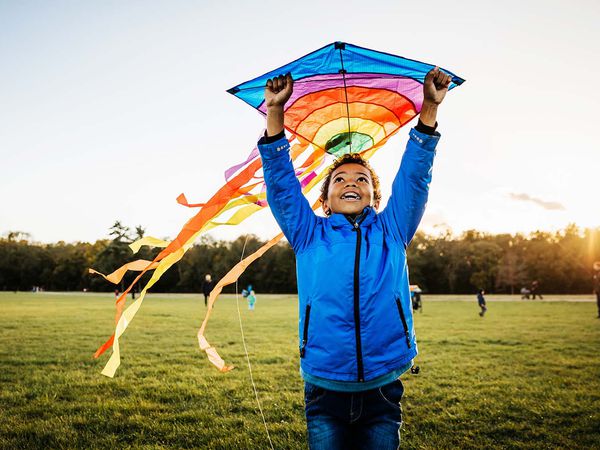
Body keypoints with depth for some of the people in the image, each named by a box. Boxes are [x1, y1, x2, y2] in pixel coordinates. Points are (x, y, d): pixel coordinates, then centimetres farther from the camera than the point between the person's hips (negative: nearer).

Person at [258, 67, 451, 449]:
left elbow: (415, 177, 3)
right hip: (325, 391, 0)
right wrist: (276, 112, -7)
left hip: (383, 390, 1)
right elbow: (281, 181, 0)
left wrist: (429, 108, -5)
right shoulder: (310, 235, 7)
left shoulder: (391, 231, 9)